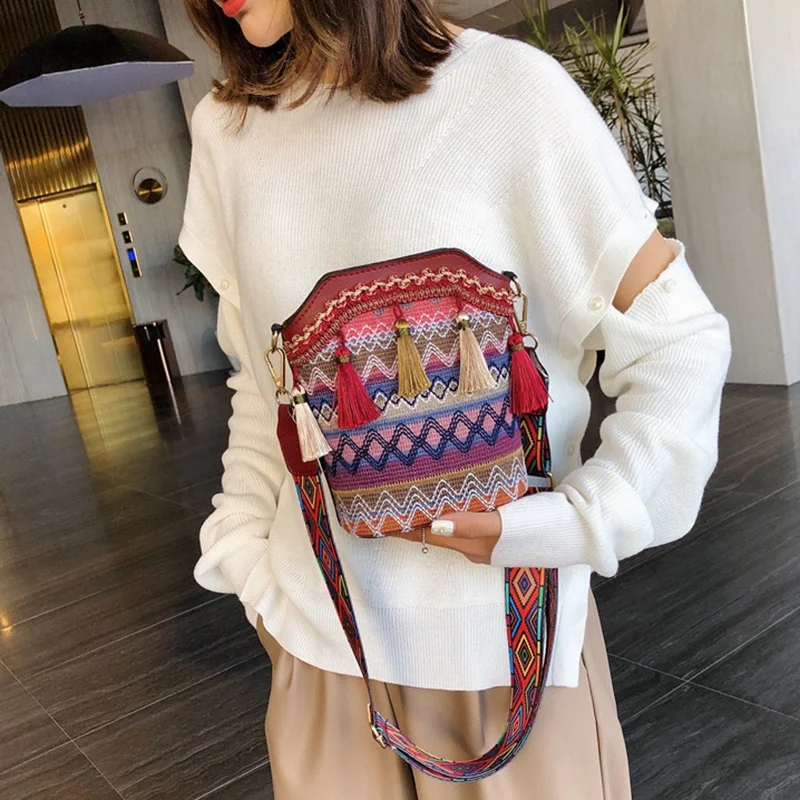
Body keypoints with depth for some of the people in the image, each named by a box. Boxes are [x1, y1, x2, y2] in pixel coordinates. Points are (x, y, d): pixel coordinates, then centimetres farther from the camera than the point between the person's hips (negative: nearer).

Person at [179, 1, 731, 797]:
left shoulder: (506, 88, -11)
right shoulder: (225, 128, 2)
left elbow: (680, 342, -8)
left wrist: (572, 523, -18)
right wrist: (247, 552, 4)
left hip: (502, 624, -3)